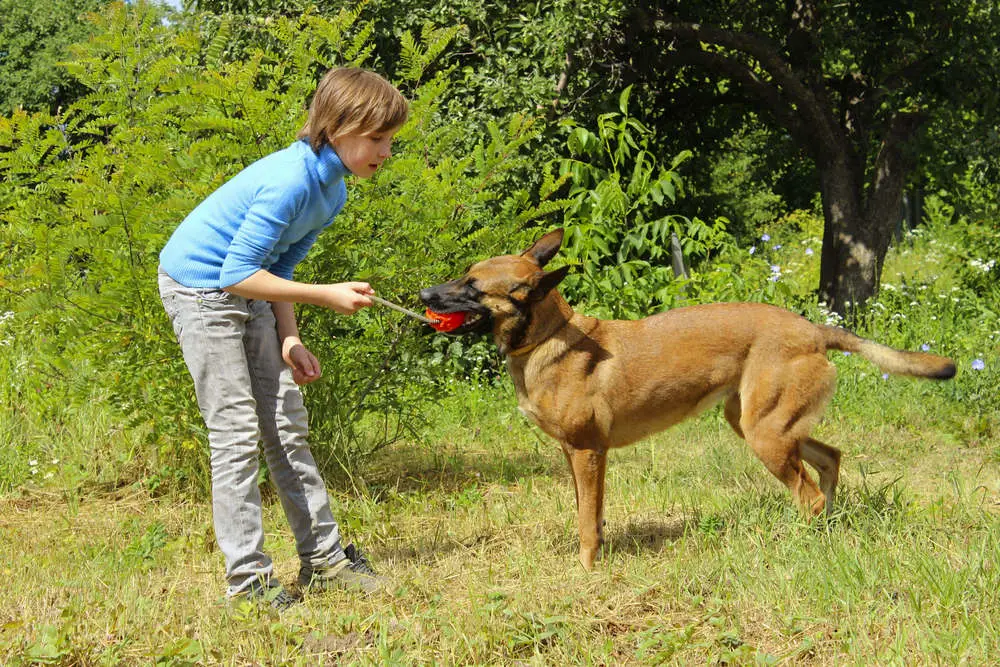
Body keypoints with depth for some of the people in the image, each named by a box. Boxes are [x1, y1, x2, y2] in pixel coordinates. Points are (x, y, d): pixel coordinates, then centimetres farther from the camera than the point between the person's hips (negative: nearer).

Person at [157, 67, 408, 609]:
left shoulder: (333, 190, 1)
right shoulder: (290, 181, -29)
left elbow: (279, 268, 8)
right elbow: (238, 274, -28)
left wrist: (289, 340, -3)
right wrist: (326, 296, -26)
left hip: (248, 293, 9)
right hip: (199, 288, -9)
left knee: (288, 425, 9)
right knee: (236, 434, -7)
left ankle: (322, 558, 16)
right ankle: (247, 579, -1)